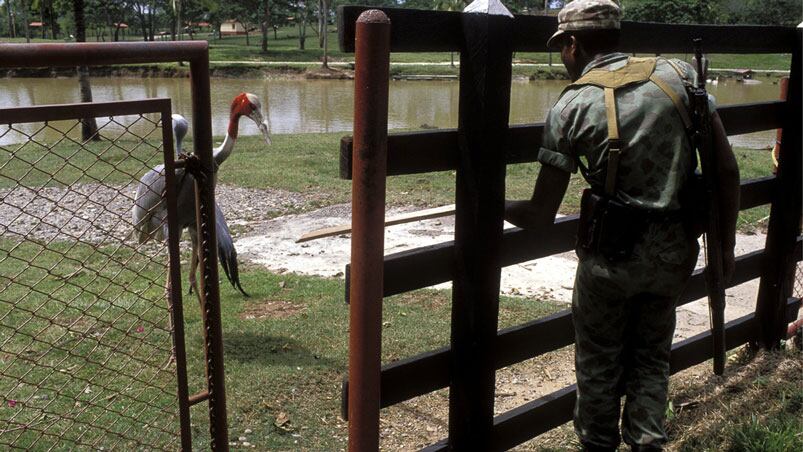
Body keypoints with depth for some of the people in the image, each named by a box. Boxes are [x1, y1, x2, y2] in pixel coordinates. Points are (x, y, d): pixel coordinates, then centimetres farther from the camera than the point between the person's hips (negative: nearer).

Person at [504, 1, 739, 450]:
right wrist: (725, 244, 9)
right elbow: (728, 169, -1)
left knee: (599, 362, 17)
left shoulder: (572, 106, -10)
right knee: (652, 355, 22)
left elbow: (540, 217, -7)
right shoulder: (679, 74, 0)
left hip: (611, 256, -3)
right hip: (676, 252, 4)